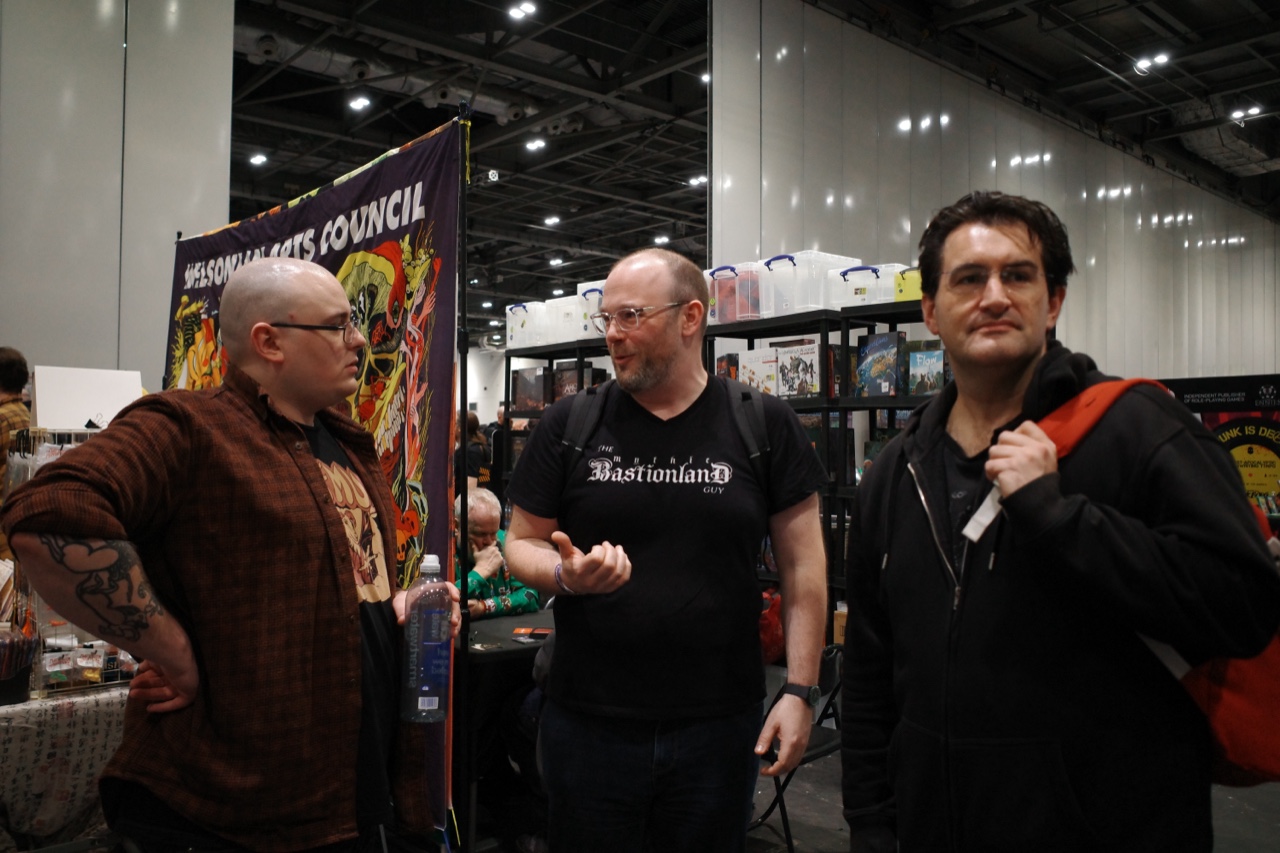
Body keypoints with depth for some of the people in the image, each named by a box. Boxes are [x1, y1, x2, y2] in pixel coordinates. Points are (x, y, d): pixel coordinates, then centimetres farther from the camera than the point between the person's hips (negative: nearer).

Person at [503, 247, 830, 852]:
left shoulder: (764, 426, -3)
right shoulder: (570, 425, -1)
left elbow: (802, 565, 0)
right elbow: (522, 543, 5)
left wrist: (799, 692, -4)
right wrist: (565, 574, -17)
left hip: (720, 726, 0)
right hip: (588, 722, 1)